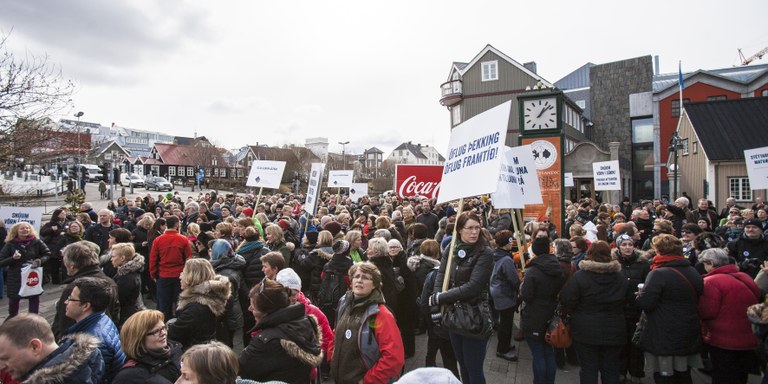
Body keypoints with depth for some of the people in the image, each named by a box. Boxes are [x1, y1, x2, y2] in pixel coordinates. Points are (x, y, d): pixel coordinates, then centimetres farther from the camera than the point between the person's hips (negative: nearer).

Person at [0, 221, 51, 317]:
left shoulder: (37, 242, -4)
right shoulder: (10, 244, -6)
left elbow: (47, 254, 6)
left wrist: (40, 261, -13)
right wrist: (13, 258, -24)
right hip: (15, 278, 0)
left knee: (34, 300, 8)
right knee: (13, 302, 12)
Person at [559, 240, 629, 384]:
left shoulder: (579, 276, -15)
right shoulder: (621, 277, 1)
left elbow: (567, 301, -13)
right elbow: (627, 302, 12)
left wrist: (573, 314, 7)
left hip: (586, 331, -3)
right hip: (614, 331, 4)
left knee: (589, 368, 7)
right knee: (611, 369, 14)